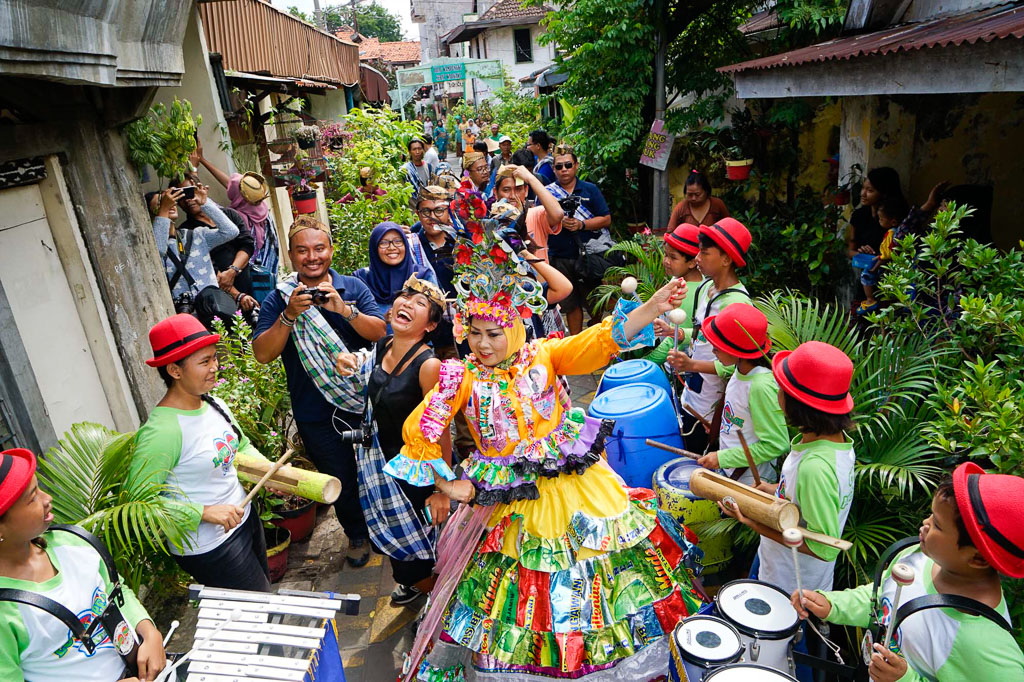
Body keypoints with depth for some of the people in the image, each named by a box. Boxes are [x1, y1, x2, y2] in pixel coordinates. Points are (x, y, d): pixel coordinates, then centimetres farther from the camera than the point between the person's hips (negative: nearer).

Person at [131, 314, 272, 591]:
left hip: (245, 519, 8)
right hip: (208, 548, -8)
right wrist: (204, 512, -28)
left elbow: (243, 446, 13)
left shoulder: (214, 404, -2)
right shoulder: (161, 432, -27)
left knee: (264, 587, 27)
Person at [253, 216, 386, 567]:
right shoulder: (278, 300, -5)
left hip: (365, 402, 0)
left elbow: (379, 332, -13)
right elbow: (263, 354, -13)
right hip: (316, 415, 0)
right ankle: (357, 535, 41)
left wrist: (344, 309, -29)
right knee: (340, 480, 16)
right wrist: (290, 315, -26)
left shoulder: (353, 287, -4)